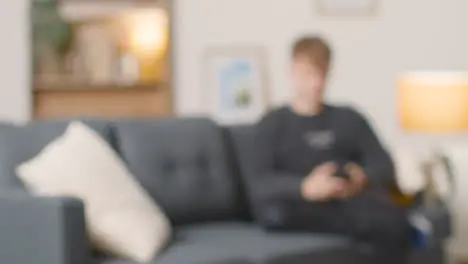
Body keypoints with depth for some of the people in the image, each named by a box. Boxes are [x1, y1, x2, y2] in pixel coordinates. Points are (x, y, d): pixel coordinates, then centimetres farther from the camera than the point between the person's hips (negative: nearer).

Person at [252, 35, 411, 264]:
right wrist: (305, 187, -24)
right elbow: (261, 183, -2)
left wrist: (362, 179, -16)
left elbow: (384, 166, 10)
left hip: (348, 203, 1)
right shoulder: (273, 124, 13)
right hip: (300, 208, -1)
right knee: (273, 211, -37)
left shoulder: (349, 119, 22)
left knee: (392, 218, -32)